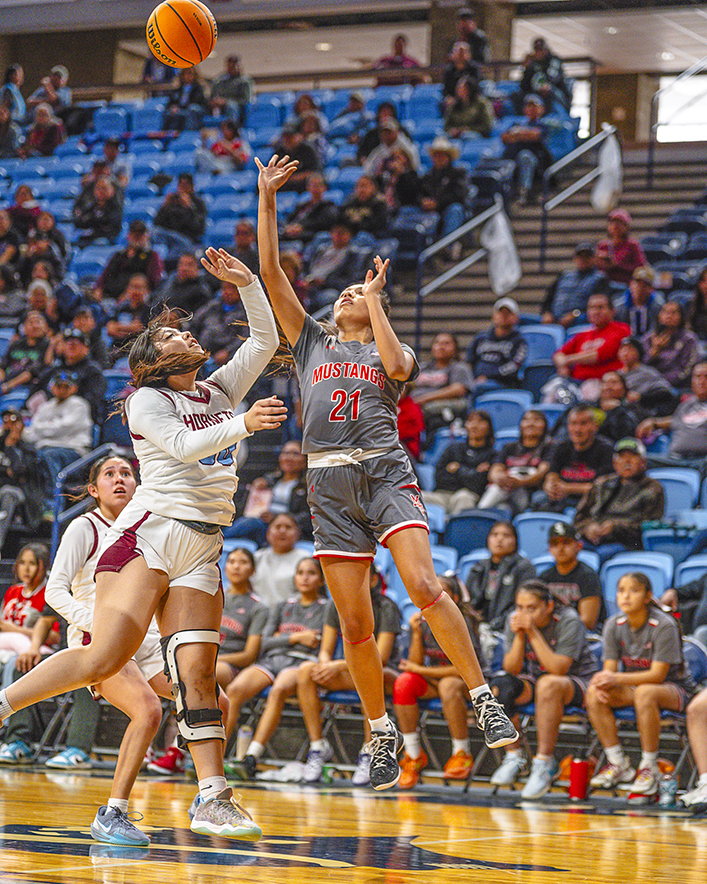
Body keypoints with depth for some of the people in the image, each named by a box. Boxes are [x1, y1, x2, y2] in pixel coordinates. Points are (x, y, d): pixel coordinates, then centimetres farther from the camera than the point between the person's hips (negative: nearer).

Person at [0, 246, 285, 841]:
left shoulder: (219, 392, 21)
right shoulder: (147, 401, 3)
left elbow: (265, 341, 21)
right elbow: (184, 446, -14)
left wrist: (246, 283, 10)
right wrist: (242, 424, -25)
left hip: (201, 549, 5)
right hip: (149, 530, -5)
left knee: (197, 671, -6)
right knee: (105, 658, -17)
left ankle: (213, 800, -10)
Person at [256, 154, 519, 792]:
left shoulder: (393, 351, 17)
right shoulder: (312, 343, 21)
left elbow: (394, 364, -9)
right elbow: (271, 270, 14)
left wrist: (375, 298, 3)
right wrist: (267, 197, 8)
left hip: (386, 473, -2)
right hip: (330, 483, 2)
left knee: (423, 585, -22)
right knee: (355, 623, -1)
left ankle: (484, 699, -15)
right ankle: (382, 732, 13)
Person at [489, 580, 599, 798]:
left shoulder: (568, 621, -20)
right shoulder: (514, 620, -7)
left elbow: (558, 669, -29)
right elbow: (511, 670, -10)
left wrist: (533, 632, -32)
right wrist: (519, 636, -25)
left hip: (579, 683, -5)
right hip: (536, 679, 5)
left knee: (548, 684, -39)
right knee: (498, 687, -24)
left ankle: (544, 762, -33)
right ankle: (514, 756, -13)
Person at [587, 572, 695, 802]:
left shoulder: (664, 626, -19)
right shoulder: (614, 625, -3)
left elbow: (658, 675, -23)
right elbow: (610, 669, -3)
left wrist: (617, 679, -33)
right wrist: (603, 681, -29)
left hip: (674, 688, -5)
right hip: (632, 685, 5)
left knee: (645, 693, -39)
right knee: (593, 694, -21)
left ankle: (649, 768, -27)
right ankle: (618, 764, -13)